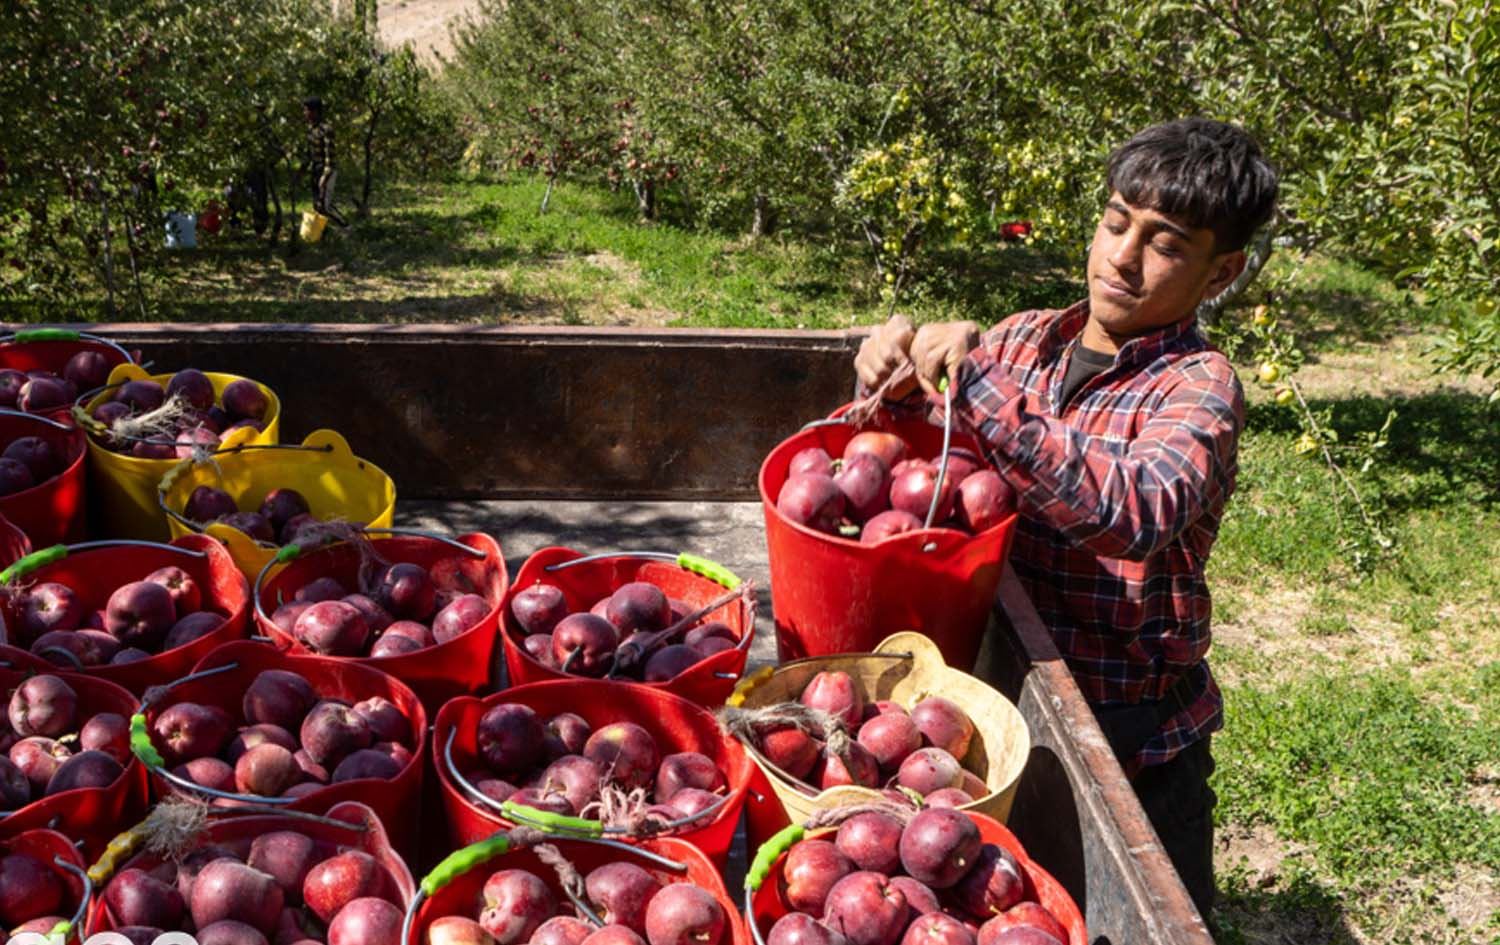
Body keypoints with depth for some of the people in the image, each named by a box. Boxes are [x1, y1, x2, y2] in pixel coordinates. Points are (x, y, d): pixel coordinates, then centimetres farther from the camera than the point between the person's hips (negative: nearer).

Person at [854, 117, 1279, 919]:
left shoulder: (1199, 387, -17)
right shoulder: (1024, 341, -2)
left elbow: (1133, 514, -36)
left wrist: (976, 381, -39)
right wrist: (895, 382, -15)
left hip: (1131, 736, -4)